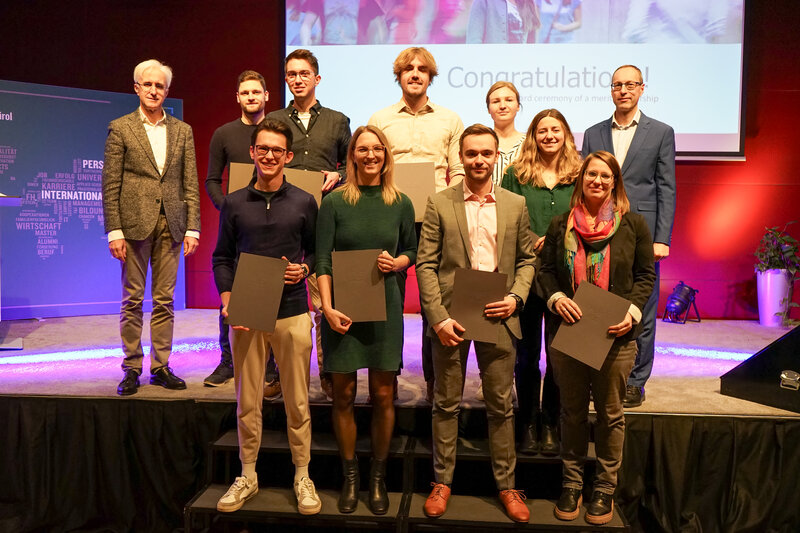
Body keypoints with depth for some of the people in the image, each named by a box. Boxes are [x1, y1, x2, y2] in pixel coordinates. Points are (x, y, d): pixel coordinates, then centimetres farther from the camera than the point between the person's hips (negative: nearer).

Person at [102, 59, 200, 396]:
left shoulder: (182, 131, 12)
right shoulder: (120, 128, 5)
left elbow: (191, 184, 8)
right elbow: (110, 184, 0)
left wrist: (192, 228, 1)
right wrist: (114, 231, -7)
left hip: (171, 223, 2)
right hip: (134, 222, -2)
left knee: (165, 299, 6)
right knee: (133, 298, 3)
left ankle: (161, 367, 15)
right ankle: (132, 368, 14)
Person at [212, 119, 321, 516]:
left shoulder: (304, 203, 3)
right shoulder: (234, 203, 5)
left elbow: (316, 251, 11)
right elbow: (222, 258, 7)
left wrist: (304, 269, -9)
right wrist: (227, 301, -6)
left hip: (292, 313, -1)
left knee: (297, 401, 7)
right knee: (247, 402, 10)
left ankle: (302, 477, 24)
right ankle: (247, 477, 28)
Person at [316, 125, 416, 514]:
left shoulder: (401, 204, 5)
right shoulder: (334, 202, 0)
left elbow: (411, 251, 14)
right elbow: (323, 260, -4)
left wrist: (397, 262, -8)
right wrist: (328, 307, -16)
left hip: (384, 307, 1)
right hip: (343, 308, -1)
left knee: (383, 395, 6)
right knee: (343, 394, 6)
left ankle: (378, 477, 23)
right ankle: (350, 478, 23)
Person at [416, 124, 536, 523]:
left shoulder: (515, 204, 7)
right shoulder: (439, 204, 1)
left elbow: (526, 259, 11)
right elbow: (425, 265, -3)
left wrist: (516, 297, -6)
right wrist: (439, 318, -12)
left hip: (497, 317, 2)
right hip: (451, 317, -1)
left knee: (501, 406, 11)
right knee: (446, 404, 10)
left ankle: (506, 485, 27)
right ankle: (442, 481, 27)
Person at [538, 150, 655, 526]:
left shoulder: (633, 224, 1)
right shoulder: (561, 225, 6)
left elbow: (646, 274, 3)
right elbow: (546, 270, 8)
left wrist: (632, 310, -12)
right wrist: (556, 298, -11)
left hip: (615, 335, -1)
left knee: (610, 414, 11)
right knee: (572, 411, 12)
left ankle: (605, 489, 28)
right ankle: (571, 484, 27)